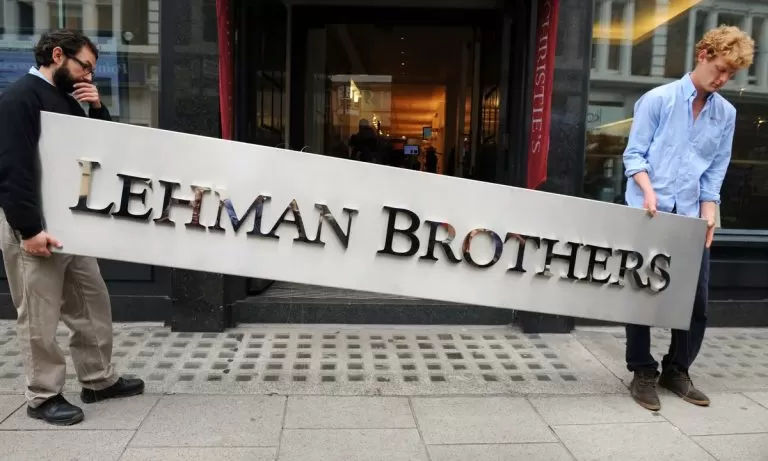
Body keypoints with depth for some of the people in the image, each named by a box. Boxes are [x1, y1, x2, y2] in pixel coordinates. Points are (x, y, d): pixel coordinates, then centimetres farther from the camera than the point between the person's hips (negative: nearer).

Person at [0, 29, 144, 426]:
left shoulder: (68, 100, 15)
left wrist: (97, 109, 1)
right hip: (34, 226, -9)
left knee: (92, 303, 13)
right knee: (40, 316, 2)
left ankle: (99, 380, 26)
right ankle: (43, 397, 17)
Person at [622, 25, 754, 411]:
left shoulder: (726, 113, 10)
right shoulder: (657, 99, -3)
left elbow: (716, 169, 11)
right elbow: (634, 154, -5)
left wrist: (708, 211, -1)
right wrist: (648, 189, -20)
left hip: (691, 217, 5)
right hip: (650, 213, -4)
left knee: (696, 298, 6)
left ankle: (676, 370, 24)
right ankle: (643, 373, 15)